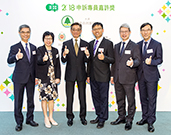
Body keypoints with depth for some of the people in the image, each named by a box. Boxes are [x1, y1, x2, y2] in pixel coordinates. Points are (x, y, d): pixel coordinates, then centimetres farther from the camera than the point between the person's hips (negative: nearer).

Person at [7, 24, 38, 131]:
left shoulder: (33, 47, 9)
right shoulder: (14, 47, -3)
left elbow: (35, 63, 12)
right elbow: (9, 61, -18)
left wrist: (36, 76, 8)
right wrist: (16, 57, -39)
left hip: (31, 78, 4)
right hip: (19, 78, -4)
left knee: (31, 99, 13)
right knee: (18, 100, 4)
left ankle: (30, 119, 29)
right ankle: (19, 122, 18)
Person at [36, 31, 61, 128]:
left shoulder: (55, 51, 10)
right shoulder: (40, 50, -3)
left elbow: (58, 65, 10)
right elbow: (38, 60, -22)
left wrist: (58, 77, 2)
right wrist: (43, 59, -45)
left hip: (53, 78, 4)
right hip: (43, 78, -4)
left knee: (52, 97, 10)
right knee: (44, 98, 2)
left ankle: (51, 117, 23)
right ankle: (46, 118, 14)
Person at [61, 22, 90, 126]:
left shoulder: (85, 44, 2)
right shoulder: (66, 44, 0)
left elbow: (86, 61, -1)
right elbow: (63, 61, -3)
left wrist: (87, 55, -23)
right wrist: (64, 55, -25)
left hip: (81, 74, 1)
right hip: (70, 74, 0)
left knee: (82, 96, 10)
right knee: (69, 96, 9)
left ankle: (83, 116, 24)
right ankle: (70, 117, 23)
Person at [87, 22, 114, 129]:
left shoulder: (108, 43, -5)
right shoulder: (91, 44, 13)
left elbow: (112, 60, -8)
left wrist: (104, 58, -29)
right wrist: (88, 75, 14)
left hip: (103, 77, -6)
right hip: (93, 76, 6)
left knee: (103, 98, 3)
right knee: (95, 97, 14)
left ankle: (102, 119, 15)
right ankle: (99, 116, 29)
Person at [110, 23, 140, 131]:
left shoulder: (134, 46, -2)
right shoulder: (116, 46, 15)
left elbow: (138, 60, -8)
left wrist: (132, 63, -31)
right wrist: (112, 75, 14)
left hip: (129, 78, -6)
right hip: (118, 78, 6)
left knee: (130, 100, 3)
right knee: (120, 99, 15)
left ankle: (129, 120, 15)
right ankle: (121, 117, 30)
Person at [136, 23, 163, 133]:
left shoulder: (157, 44, -3)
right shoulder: (138, 45, 10)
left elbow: (160, 59, -5)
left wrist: (151, 62, -24)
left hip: (152, 76, -4)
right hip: (141, 75, 5)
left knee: (152, 99, -1)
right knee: (143, 98, 13)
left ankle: (151, 122, 9)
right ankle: (145, 118, 27)